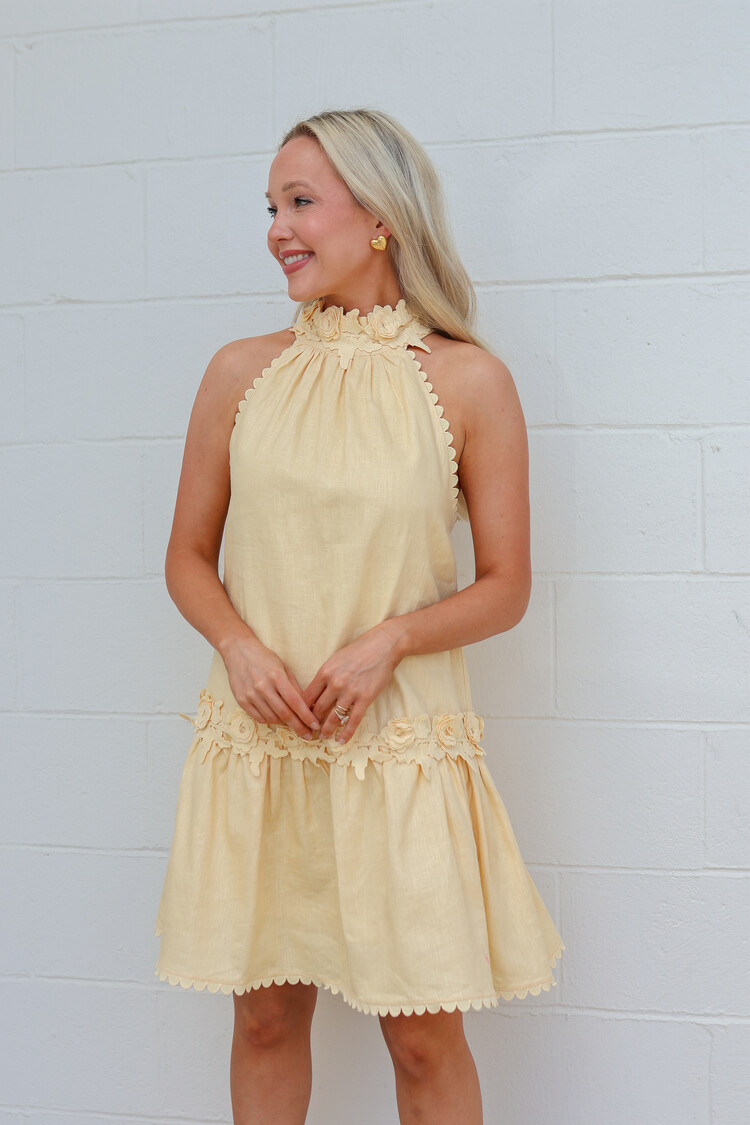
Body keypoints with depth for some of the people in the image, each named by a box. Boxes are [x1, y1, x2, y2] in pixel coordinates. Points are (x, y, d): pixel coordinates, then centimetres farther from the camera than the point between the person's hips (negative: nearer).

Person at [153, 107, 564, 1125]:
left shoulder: (469, 382, -4)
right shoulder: (241, 372, 4)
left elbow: (505, 587, -1)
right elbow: (189, 557, 9)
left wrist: (389, 641, -16)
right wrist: (240, 645, -10)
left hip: (399, 740, -2)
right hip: (256, 738, 3)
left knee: (424, 1036, 5)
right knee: (266, 1015, 14)